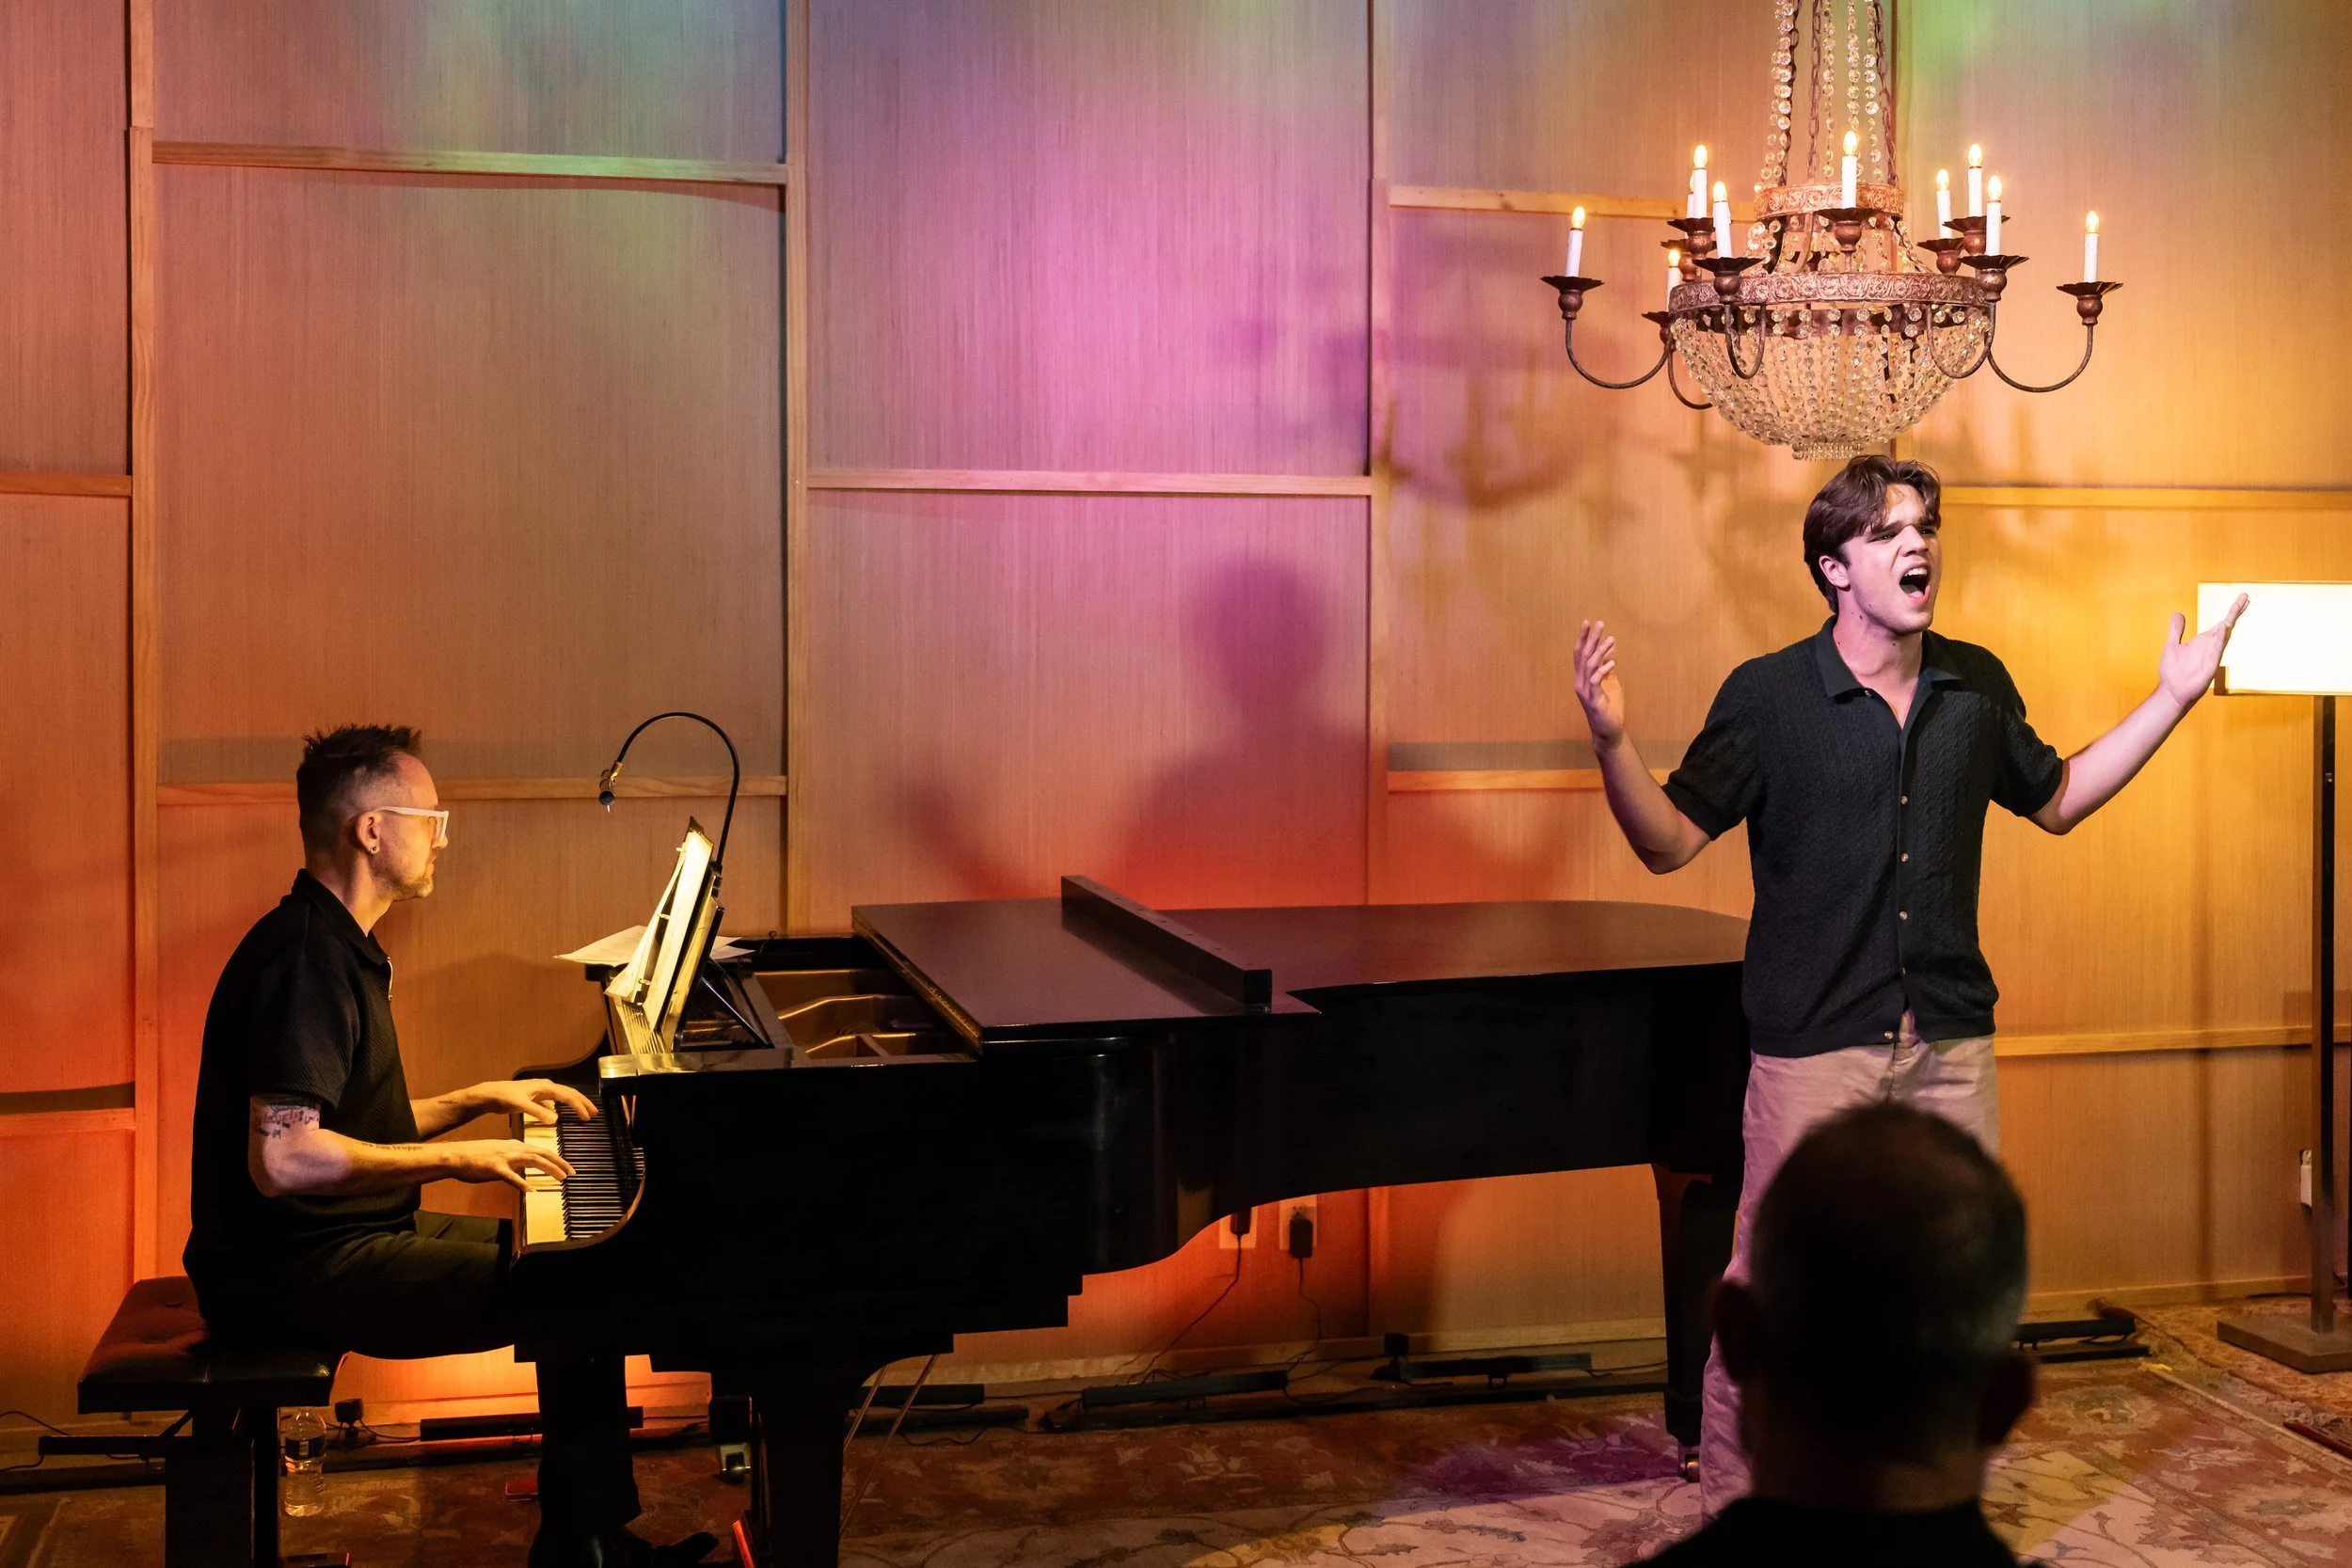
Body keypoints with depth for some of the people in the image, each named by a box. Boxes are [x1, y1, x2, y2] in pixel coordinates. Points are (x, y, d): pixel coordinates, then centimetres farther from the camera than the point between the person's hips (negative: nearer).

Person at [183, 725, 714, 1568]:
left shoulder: (335, 945, 13)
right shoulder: (305, 959, -22)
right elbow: (283, 1158, -31)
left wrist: (483, 1098, 16)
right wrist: (457, 1159, -24)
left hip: (339, 1237, 11)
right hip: (296, 1274, -11)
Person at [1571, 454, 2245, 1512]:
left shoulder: (1976, 686, 5)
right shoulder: (1767, 695, -8)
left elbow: (2055, 801, 20)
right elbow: (1669, 841, -8)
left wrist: (2173, 697, 15)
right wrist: (1612, 742, -25)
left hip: (1952, 1044, 5)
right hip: (1814, 1052, -4)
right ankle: (1733, 1512, 17)